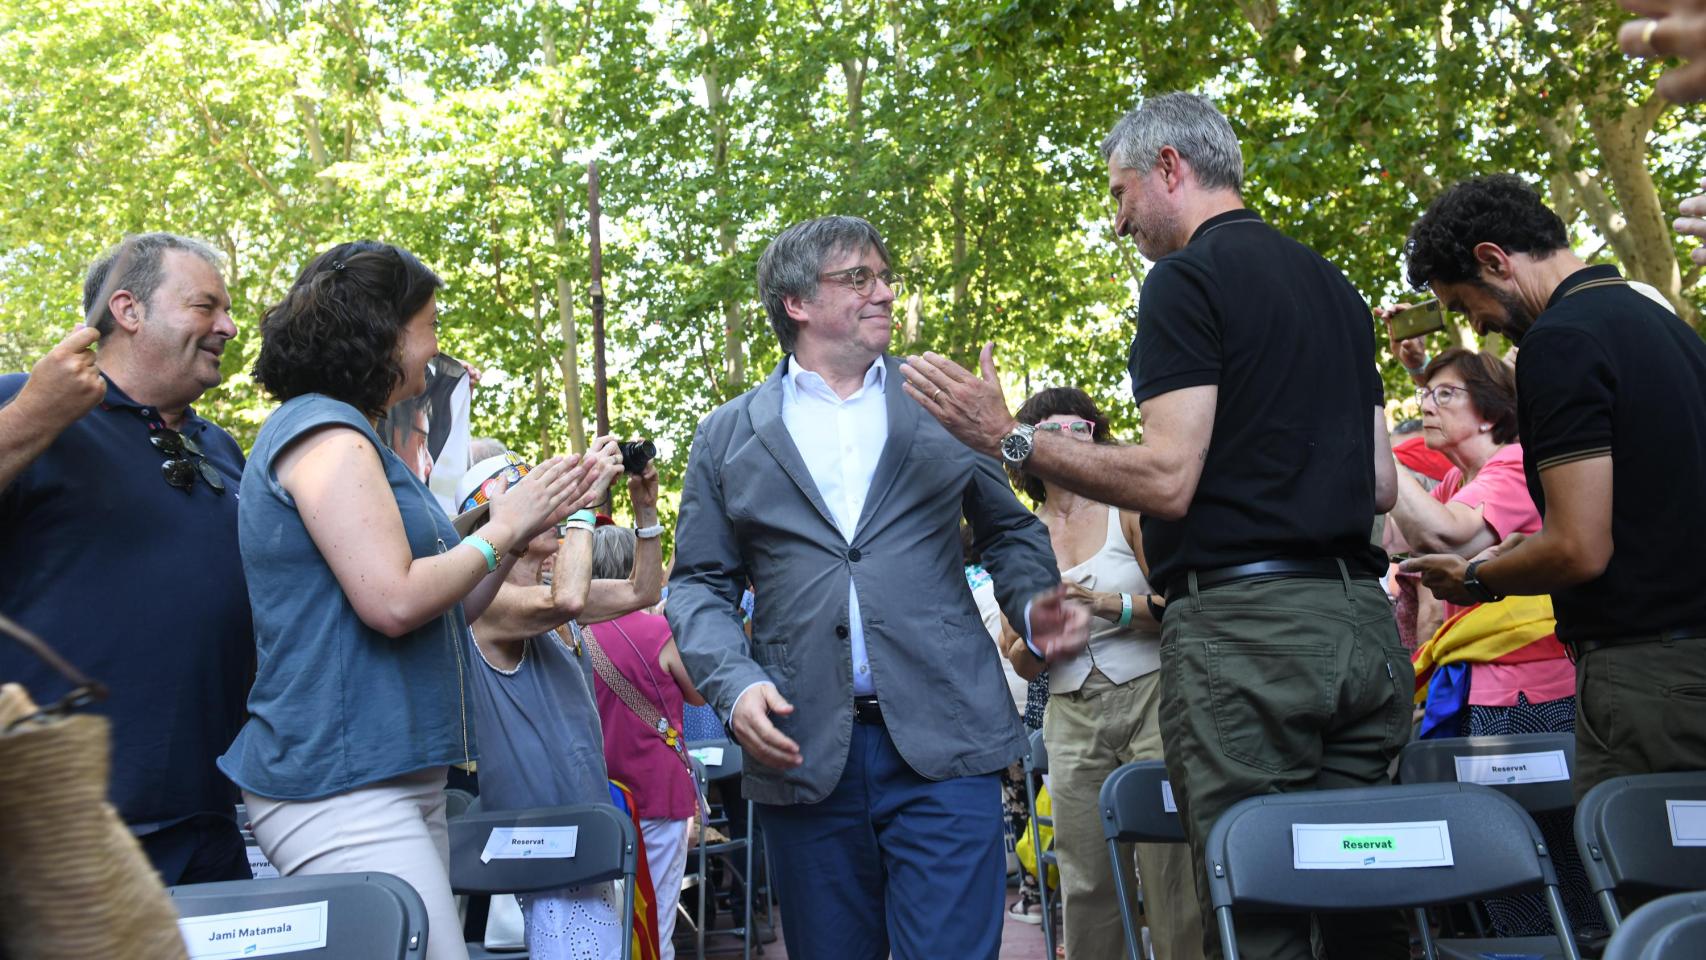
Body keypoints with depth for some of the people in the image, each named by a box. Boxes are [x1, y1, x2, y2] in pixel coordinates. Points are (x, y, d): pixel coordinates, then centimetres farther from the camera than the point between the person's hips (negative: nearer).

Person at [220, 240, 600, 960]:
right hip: (340, 783, -10)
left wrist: (520, 527, 14)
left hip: (399, 778, 10)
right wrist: (501, 530, -6)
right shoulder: (325, 433, -9)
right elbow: (392, 601, -19)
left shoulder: (347, 437, 21)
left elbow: (440, 616, 22)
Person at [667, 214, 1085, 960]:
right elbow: (700, 583, 8)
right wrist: (735, 684, -9)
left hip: (941, 740, 0)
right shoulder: (728, 436, 10)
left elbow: (1009, 529, 19)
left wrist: (1034, 602, -2)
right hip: (803, 750, 1)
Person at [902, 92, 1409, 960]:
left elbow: (1167, 480, -15)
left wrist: (1010, 439, -10)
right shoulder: (1334, 286, 19)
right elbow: (1381, 485, 19)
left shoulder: (1189, 278, -5)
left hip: (1242, 620, -8)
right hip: (1361, 618, 8)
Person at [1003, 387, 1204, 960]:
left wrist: (1109, 604, -15)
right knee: (1085, 884, 2)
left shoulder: (1125, 511, 5)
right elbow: (1022, 665, 13)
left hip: (1148, 697, -2)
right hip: (1071, 717, 3)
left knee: (1170, 870, -7)